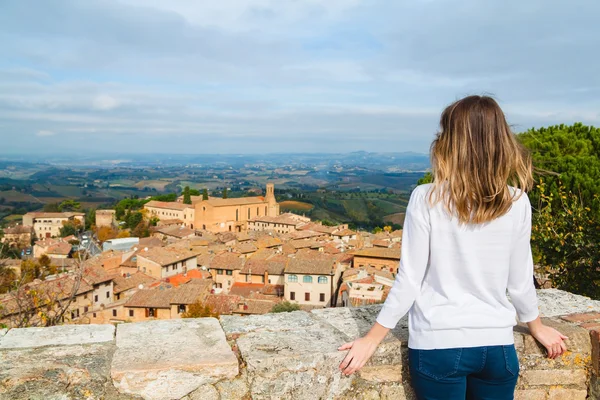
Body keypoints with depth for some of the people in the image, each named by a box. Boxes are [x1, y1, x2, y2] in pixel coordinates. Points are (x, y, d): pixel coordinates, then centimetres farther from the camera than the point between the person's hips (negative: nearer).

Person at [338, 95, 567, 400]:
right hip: (497, 346, 3)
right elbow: (520, 282, 2)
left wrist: (372, 339, -1)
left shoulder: (426, 199, -14)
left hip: (438, 345, -2)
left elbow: (409, 280, -12)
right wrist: (537, 328, 22)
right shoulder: (517, 203, -6)